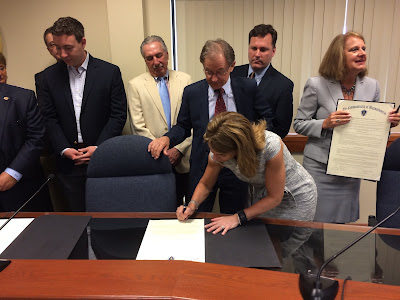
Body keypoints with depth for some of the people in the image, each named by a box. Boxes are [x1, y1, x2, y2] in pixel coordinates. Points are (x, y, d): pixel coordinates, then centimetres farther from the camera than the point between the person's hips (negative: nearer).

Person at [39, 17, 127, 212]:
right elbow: (49, 118, 5)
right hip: (68, 162, 2)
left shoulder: (110, 72, -2)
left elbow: (119, 115, -4)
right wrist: (64, 149, -8)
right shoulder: (50, 75, 6)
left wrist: (99, 148, -12)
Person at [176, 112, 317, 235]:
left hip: (297, 197, -4)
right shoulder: (218, 152, -24)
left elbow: (275, 197, -27)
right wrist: (193, 204, -23)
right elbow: (205, 184, -5)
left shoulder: (271, 145, -38)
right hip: (261, 196, 4)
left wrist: (239, 217, -30)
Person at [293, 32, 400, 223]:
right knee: (315, 226, 6)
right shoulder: (316, 85, -9)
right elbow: (299, 124, -5)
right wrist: (325, 123, -22)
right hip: (320, 169, -3)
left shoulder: (372, 86, 3)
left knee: (342, 224, 14)